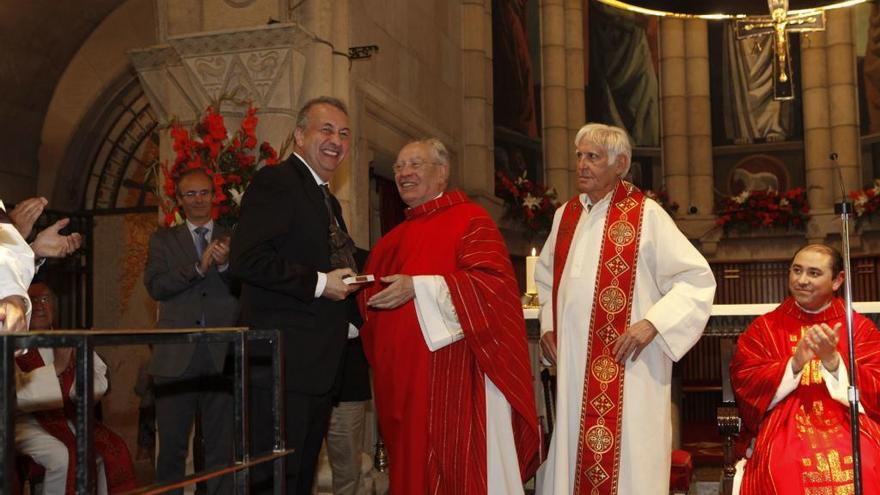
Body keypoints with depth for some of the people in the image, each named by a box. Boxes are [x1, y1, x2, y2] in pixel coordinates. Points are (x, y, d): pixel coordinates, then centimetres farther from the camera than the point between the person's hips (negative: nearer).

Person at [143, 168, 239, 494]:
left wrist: (225, 264, -16)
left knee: (223, 448, 4)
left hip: (222, 357, 0)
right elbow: (155, 286, -3)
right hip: (176, 357, 0)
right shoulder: (163, 239, 12)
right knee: (171, 446, 5)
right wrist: (199, 266, -15)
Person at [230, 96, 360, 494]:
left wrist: (352, 320, 12)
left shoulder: (328, 200, 21)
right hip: (282, 362, -9)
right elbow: (246, 258, -21)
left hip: (320, 367, 10)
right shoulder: (275, 181, -8)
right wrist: (318, 283, -18)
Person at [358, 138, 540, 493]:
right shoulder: (394, 239, 20)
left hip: (456, 372, -7)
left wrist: (417, 287, -20)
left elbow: (493, 281, -15)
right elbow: (375, 291, 26)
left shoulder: (470, 219, -2)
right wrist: (361, 295, 3)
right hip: (403, 381, 7)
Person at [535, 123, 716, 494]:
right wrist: (548, 326, 12)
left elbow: (697, 278, -7)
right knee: (570, 462, 10)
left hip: (627, 369, -5)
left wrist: (652, 323, -17)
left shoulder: (646, 215, -6)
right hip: (572, 368, 6)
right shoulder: (566, 215, 12)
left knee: (627, 465, -1)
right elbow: (547, 277, 26)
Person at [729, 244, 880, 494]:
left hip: (849, 424, 1)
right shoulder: (764, 328, 13)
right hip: (784, 426, -1)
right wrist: (794, 363, -14)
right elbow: (744, 386, 1)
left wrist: (832, 360, -16)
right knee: (783, 472, -34)